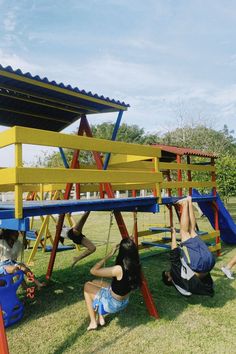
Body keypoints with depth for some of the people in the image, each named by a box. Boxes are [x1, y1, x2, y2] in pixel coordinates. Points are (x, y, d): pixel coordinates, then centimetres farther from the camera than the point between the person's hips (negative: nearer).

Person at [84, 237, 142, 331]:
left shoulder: (119, 270, -33)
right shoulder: (136, 266, -14)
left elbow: (93, 271, -25)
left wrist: (109, 255, -22)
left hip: (112, 304, -6)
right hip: (124, 302, 7)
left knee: (87, 286, 14)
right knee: (95, 282, 20)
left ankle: (93, 322, 16)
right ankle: (100, 318, 22)